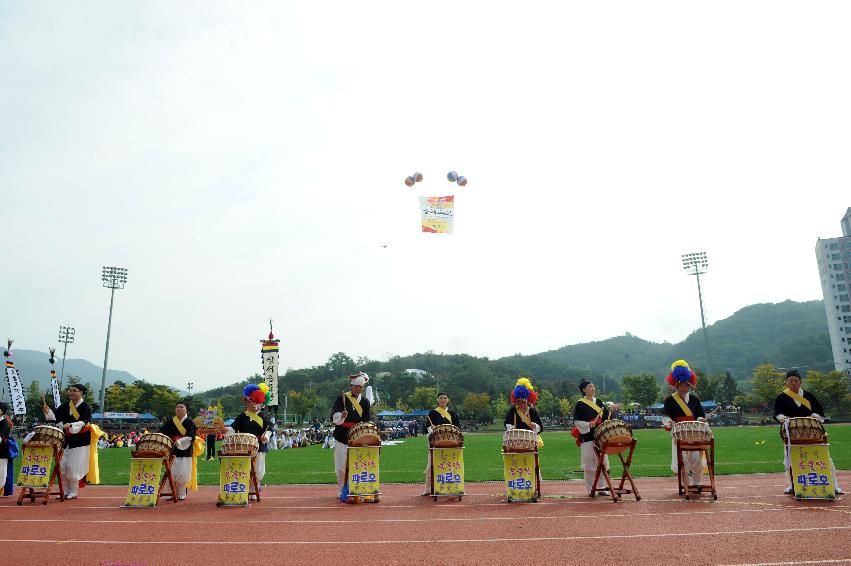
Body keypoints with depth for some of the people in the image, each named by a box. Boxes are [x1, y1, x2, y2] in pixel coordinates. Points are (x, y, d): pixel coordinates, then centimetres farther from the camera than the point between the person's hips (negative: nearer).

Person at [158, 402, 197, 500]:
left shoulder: (189, 422, 1)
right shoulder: (170, 422, 10)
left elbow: (191, 436, -9)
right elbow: (162, 432, 3)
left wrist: (180, 441, -24)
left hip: (185, 451, -3)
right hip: (172, 451, 3)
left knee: (183, 474, -3)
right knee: (171, 473, 0)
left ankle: (182, 494, 8)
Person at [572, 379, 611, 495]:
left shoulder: (598, 402, 12)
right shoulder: (580, 404, -4)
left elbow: (606, 416, 19)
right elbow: (576, 421, -6)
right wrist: (588, 425, -20)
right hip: (587, 437, -5)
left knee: (603, 462, 7)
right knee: (589, 464, -1)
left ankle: (602, 487, 17)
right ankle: (590, 489, 8)